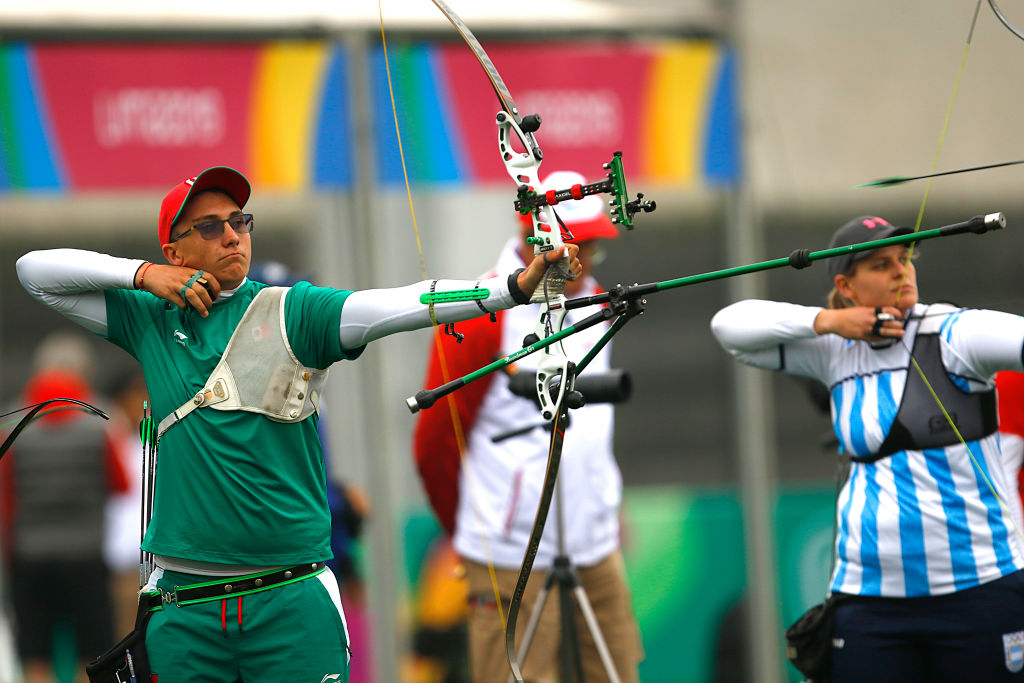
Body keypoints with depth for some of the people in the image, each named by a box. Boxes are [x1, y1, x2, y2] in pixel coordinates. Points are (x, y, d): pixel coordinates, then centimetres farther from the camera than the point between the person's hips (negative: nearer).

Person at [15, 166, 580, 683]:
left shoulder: (290, 311, 1)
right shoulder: (151, 321, 9)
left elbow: (398, 305, -13)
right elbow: (35, 271, 15)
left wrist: (517, 285, -27)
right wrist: (142, 276, 2)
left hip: (293, 599, -2)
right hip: (184, 605, 2)